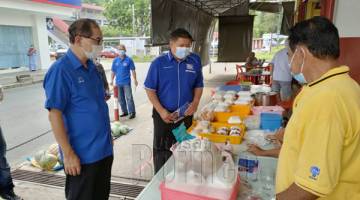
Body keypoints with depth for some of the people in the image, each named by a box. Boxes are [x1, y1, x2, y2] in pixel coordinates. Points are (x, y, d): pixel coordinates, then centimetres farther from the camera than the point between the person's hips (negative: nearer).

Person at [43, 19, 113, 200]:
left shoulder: (91, 67, 6)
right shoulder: (61, 70, -18)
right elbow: (54, 115, -19)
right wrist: (68, 154, -19)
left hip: (104, 149, 8)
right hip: (82, 155, -7)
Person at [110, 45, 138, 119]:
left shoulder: (129, 60, -4)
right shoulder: (115, 60, 7)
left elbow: (133, 70, -2)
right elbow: (113, 71, 11)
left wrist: (135, 80, -4)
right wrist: (112, 80, 9)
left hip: (126, 82, -5)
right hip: (118, 82, 5)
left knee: (129, 98, -6)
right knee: (121, 98, 12)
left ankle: (132, 112, 2)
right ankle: (125, 112, 24)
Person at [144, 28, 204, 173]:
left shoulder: (195, 61, -2)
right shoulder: (159, 63, -9)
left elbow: (198, 85, 8)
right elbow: (150, 89, -6)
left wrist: (195, 102, -9)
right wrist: (161, 111, -14)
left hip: (186, 114, 2)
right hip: (164, 114, -2)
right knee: (161, 149, 11)